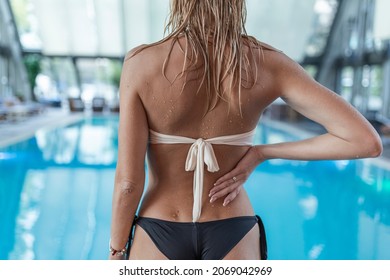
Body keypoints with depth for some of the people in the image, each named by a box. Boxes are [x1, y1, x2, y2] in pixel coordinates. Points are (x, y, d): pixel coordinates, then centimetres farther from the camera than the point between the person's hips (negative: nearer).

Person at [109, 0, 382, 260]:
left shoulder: (141, 63, -17)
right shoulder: (266, 63, -11)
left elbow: (128, 180, -14)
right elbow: (367, 141, -12)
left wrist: (116, 252, 3)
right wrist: (261, 153, -7)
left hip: (160, 234, -1)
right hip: (232, 234, 2)